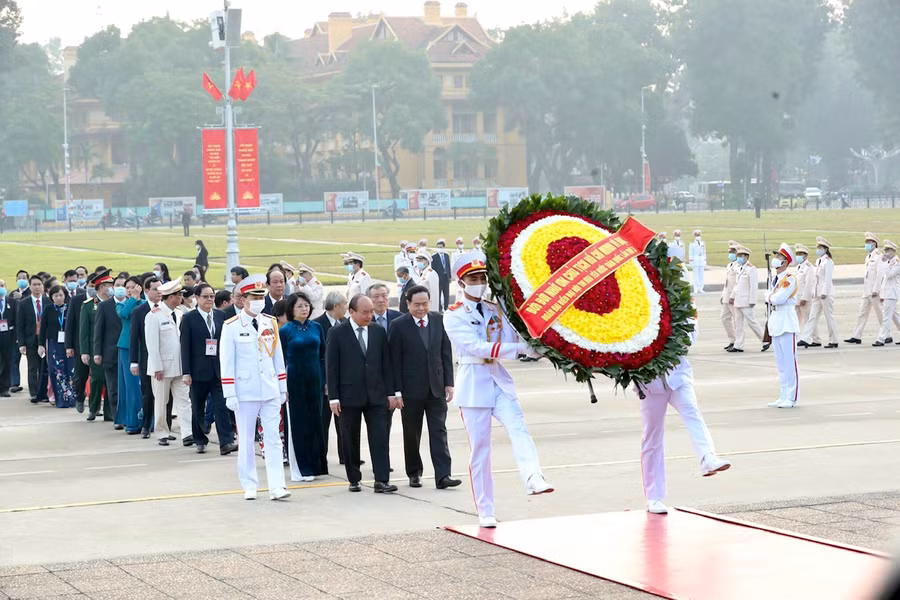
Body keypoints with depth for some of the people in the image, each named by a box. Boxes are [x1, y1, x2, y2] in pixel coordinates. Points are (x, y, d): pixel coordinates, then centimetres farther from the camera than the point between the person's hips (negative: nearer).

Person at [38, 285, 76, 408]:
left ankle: (71, 399, 5)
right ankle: (61, 400, 0)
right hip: (54, 344, 1)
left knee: (71, 370, -4)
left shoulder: (70, 309, 1)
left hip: (69, 344, -1)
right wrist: (41, 344, 1)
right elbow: (43, 328, 7)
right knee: (57, 372, -3)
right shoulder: (48, 310, 5)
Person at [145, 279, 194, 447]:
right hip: (162, 367, -5)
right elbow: (152, 344, -12)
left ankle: (187, 434, -7)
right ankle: (163, 433, 16)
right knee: (161, 402, 6)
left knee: (183, 400, -2)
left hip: (180, 366, 5)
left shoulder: (180, 315, 8)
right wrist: (157, 368, -15)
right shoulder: (154, 316, -10)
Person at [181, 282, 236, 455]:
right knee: (198, 407, 9)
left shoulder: (221, 316, 7)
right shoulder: (189, 318, -2)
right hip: (199, 369, -1)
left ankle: (226, 442, -13)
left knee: (222, 405, -8)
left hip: (219, 369, 1)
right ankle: (200, 441, 22)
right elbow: (185, 346, -4)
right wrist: (186, 372, -9)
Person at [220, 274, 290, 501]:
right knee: (246, 441, 5)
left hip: (270, 392, 3)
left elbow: (278, 356, 12)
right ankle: (249, 487, 14)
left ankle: (276, 487, -3)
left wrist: (283, 387, 10)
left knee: (273, 439, -1)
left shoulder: (271, 323, 7)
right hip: (246, 392, -3)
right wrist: (230, 394, -10)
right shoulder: (231, 326, -5)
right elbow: (226, 362, -6)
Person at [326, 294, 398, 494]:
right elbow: (331, 367, -3)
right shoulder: (337, 333, -3)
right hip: (349, 395, -2)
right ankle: (354, 479, 15)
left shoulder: (378, 332, 7)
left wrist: (390, 393, 5)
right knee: (350, 440, 5)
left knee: (380, 437, -5)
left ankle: (382, 480, -6)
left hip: (376, 394, 2)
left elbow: (386, 364, 10)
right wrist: (333, 397, -8)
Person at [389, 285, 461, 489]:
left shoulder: (439, 320, 4)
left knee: (439, 431, -3)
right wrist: (397, 391, -9)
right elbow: (395, 361, -6)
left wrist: (449, 383, 3)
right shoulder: (399, 326, -6)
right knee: (411, 434, 8)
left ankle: (443, 476, -6)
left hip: (436, 388, 2)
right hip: (411, 390, -2)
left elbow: (446, 354, 7)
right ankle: (414, 473, 22)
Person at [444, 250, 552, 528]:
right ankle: (485, 512, 7)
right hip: (474, 383, -3)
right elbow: (476, 347, -17)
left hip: (500, 380, 3)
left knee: (518, 428, -22)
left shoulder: (495, 310, 11)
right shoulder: (454, 316, -3)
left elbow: (512, 340, 5)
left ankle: (533, 479, -43)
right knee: (479, 448, 0)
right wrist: (519, 348, -24)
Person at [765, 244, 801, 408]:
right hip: (775, 321, 9)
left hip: (787, 322, -9)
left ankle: (791, 398, -4)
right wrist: (774, 298, -3)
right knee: (780, 362, 12)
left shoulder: (790, 279, -11)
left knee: (789, 361, -6)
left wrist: (771, 297, -1)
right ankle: (784, 396, 18)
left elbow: (779, 298, -19)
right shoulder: (775, 279, 16)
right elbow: (768, 297, 14)